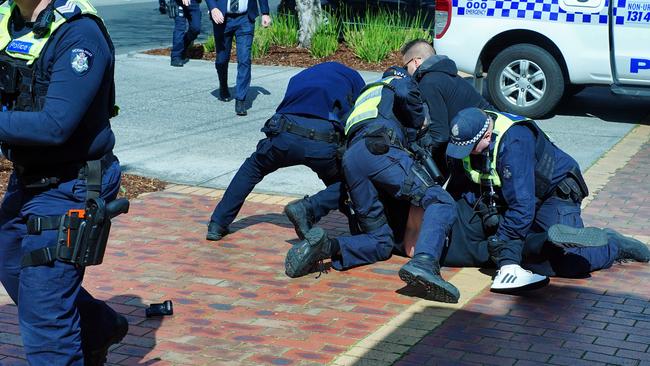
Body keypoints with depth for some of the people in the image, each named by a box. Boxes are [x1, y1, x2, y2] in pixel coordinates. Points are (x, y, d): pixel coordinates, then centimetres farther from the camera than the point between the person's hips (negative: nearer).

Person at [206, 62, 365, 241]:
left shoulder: (298, 78, 38)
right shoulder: (352, 76, 30)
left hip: (285, 135, 3)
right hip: (324, 140, -3)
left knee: (253, 167, 32)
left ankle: (217, 224, 27)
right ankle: (309, 209, -6)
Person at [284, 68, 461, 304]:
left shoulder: (367, 93, 47)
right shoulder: (398, 81, 27)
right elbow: (404, 93, 2)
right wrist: (420, 121, 19)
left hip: (350, 158, 7)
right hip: (378, 149, -7)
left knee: (381, 242, 9)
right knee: (439, 202, -16)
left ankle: (327, 247, -17)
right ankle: (424, 263, -42)